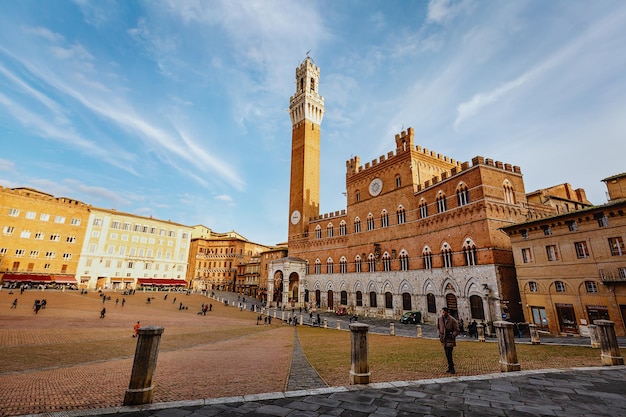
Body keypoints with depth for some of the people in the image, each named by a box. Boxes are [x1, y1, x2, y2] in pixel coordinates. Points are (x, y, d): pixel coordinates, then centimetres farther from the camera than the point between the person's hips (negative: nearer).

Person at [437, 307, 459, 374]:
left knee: (449, 353, -11)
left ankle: (451, 368, -1)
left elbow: (456, 330, -6)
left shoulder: (453, 320, -12)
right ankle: (450, 367, 23)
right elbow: (438, 328, 18)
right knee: (447, 354, 12)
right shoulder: (439, 319, 3)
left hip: (450, 340, -5)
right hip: (444, 340, 5)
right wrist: (440, 335, 8)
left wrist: (452, 336, -15)